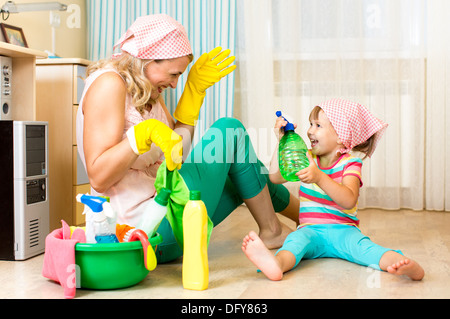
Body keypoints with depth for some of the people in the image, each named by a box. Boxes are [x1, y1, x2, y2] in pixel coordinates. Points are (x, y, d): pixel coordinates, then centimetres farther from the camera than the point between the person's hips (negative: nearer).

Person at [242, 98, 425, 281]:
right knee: (297, 239, -31)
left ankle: (407, 265, -57)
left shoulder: (349, 163, -2)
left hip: (343, 229, -2)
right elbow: (276, 177, 2)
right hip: (311, 229, 2)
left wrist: (319, 178, -33)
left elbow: (349, 201, -21)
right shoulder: (306, 159, 12)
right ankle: (277, 263, -64)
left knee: (359, 244, -33)